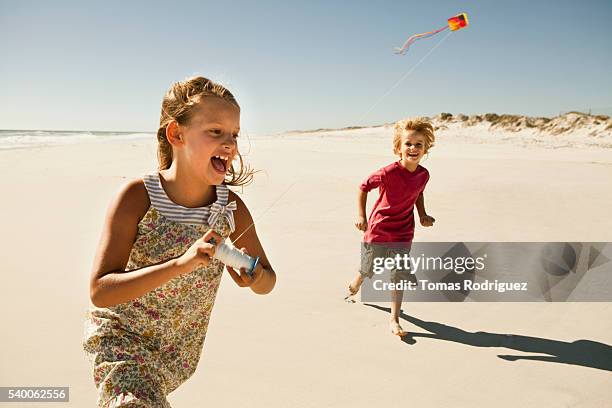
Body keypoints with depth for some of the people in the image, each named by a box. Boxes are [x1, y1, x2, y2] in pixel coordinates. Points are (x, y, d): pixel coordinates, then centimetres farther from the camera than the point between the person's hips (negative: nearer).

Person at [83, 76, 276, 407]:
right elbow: (100, 292, -26)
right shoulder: (138, 196, -23)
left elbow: (267, 283, -4)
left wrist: (254, 276, -28)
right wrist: (181, 264, -37)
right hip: (119, 336, -3)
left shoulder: (231, 208, -15)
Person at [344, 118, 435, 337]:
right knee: (367, 271, 17)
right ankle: (353, 288, 51)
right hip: (378, 230, -3)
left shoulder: (423, 175, -5)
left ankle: (394, 321, 10)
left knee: (399, 277, -1)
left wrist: (422, 215, 3)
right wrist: (361, 215, -17)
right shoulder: (388, 173, -22)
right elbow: (364, 187, -11)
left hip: (403, 235, 3)